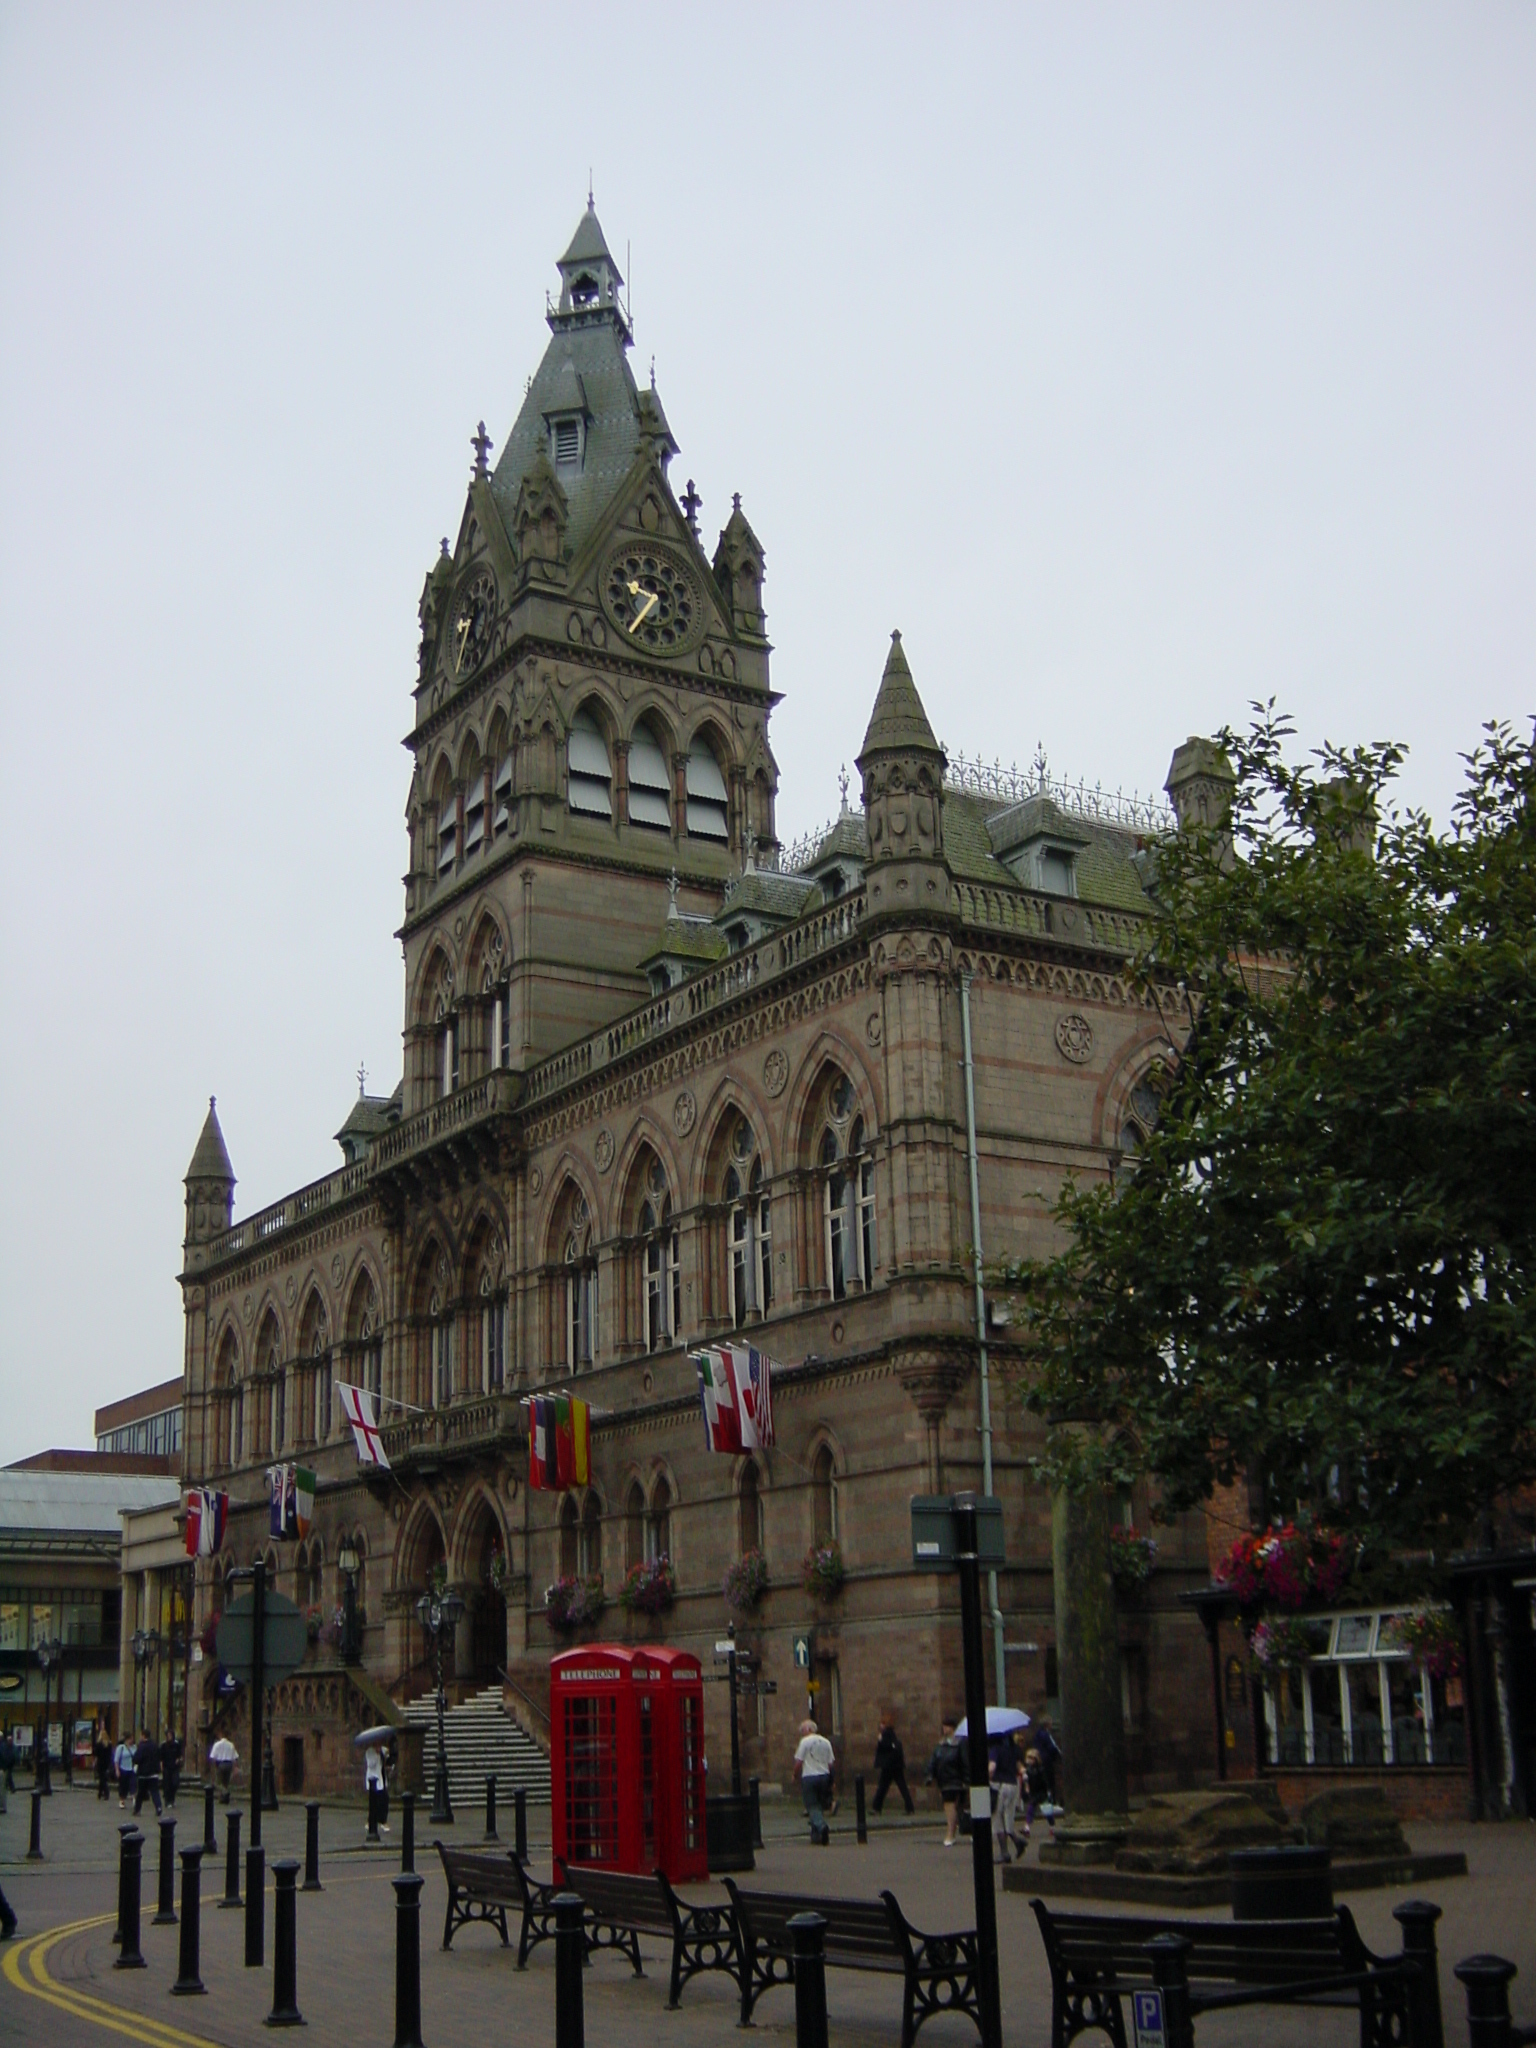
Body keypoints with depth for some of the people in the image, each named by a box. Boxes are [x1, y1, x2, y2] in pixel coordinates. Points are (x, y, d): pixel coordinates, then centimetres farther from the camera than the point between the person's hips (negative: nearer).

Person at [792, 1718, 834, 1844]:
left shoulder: (805, 1741, -5)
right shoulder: (826, 1742, 9)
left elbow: (799, 1762, -7)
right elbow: (831, 1763, 10)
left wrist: (795, 1775, 10)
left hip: (809, 1777, -5)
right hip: (824, 1776, 5)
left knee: (812, 1806, -4)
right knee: (820, 1805, 16)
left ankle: (821, 1825, -29)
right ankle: (816, 1834, 18)